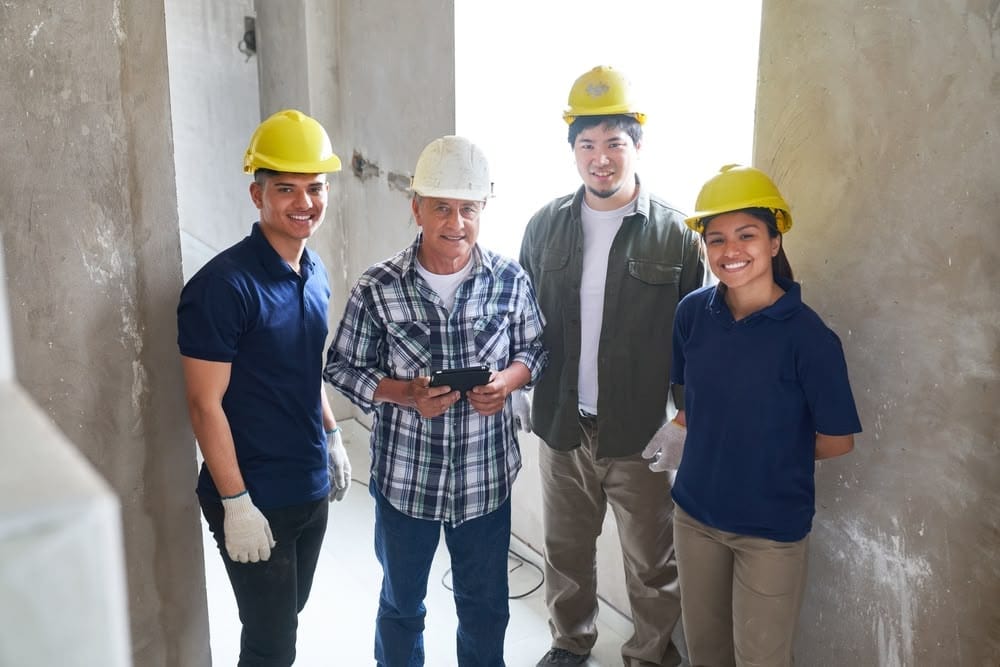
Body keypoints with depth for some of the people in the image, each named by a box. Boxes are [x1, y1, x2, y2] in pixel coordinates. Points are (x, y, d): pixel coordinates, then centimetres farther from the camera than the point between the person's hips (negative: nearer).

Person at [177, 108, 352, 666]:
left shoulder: (314, 272, 3)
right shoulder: (223, 285, -21)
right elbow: (205, 404, -19)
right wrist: (235, 502, -19)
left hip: (312, 488, 7)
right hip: (256, 499, -7)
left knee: (289, 618, 21)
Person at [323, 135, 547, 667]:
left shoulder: (510, 281, -7)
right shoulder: (377, 288, -13)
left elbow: (534, 349, 6)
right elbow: (343, 367, -4)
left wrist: (508, 380, -16)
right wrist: (407, 394, -21)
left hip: (486, 475, 1)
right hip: (404, 476, -1)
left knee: (484, 601, 20)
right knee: (401, 601, 21)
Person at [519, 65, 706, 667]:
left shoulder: (676, 235, -9)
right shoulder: (546, 227, 2)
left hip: (644, 435, -3)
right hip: (563, 427, 4)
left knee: (652, 563, 13)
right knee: (566, 549, 21)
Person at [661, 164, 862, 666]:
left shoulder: (808, 337, -20)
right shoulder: (693, 313, -7)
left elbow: (837, 441, -11)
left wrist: (772, 456, 1)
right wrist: (719, 442, 2)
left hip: (774, 527, -4)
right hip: (695, 512, 4)